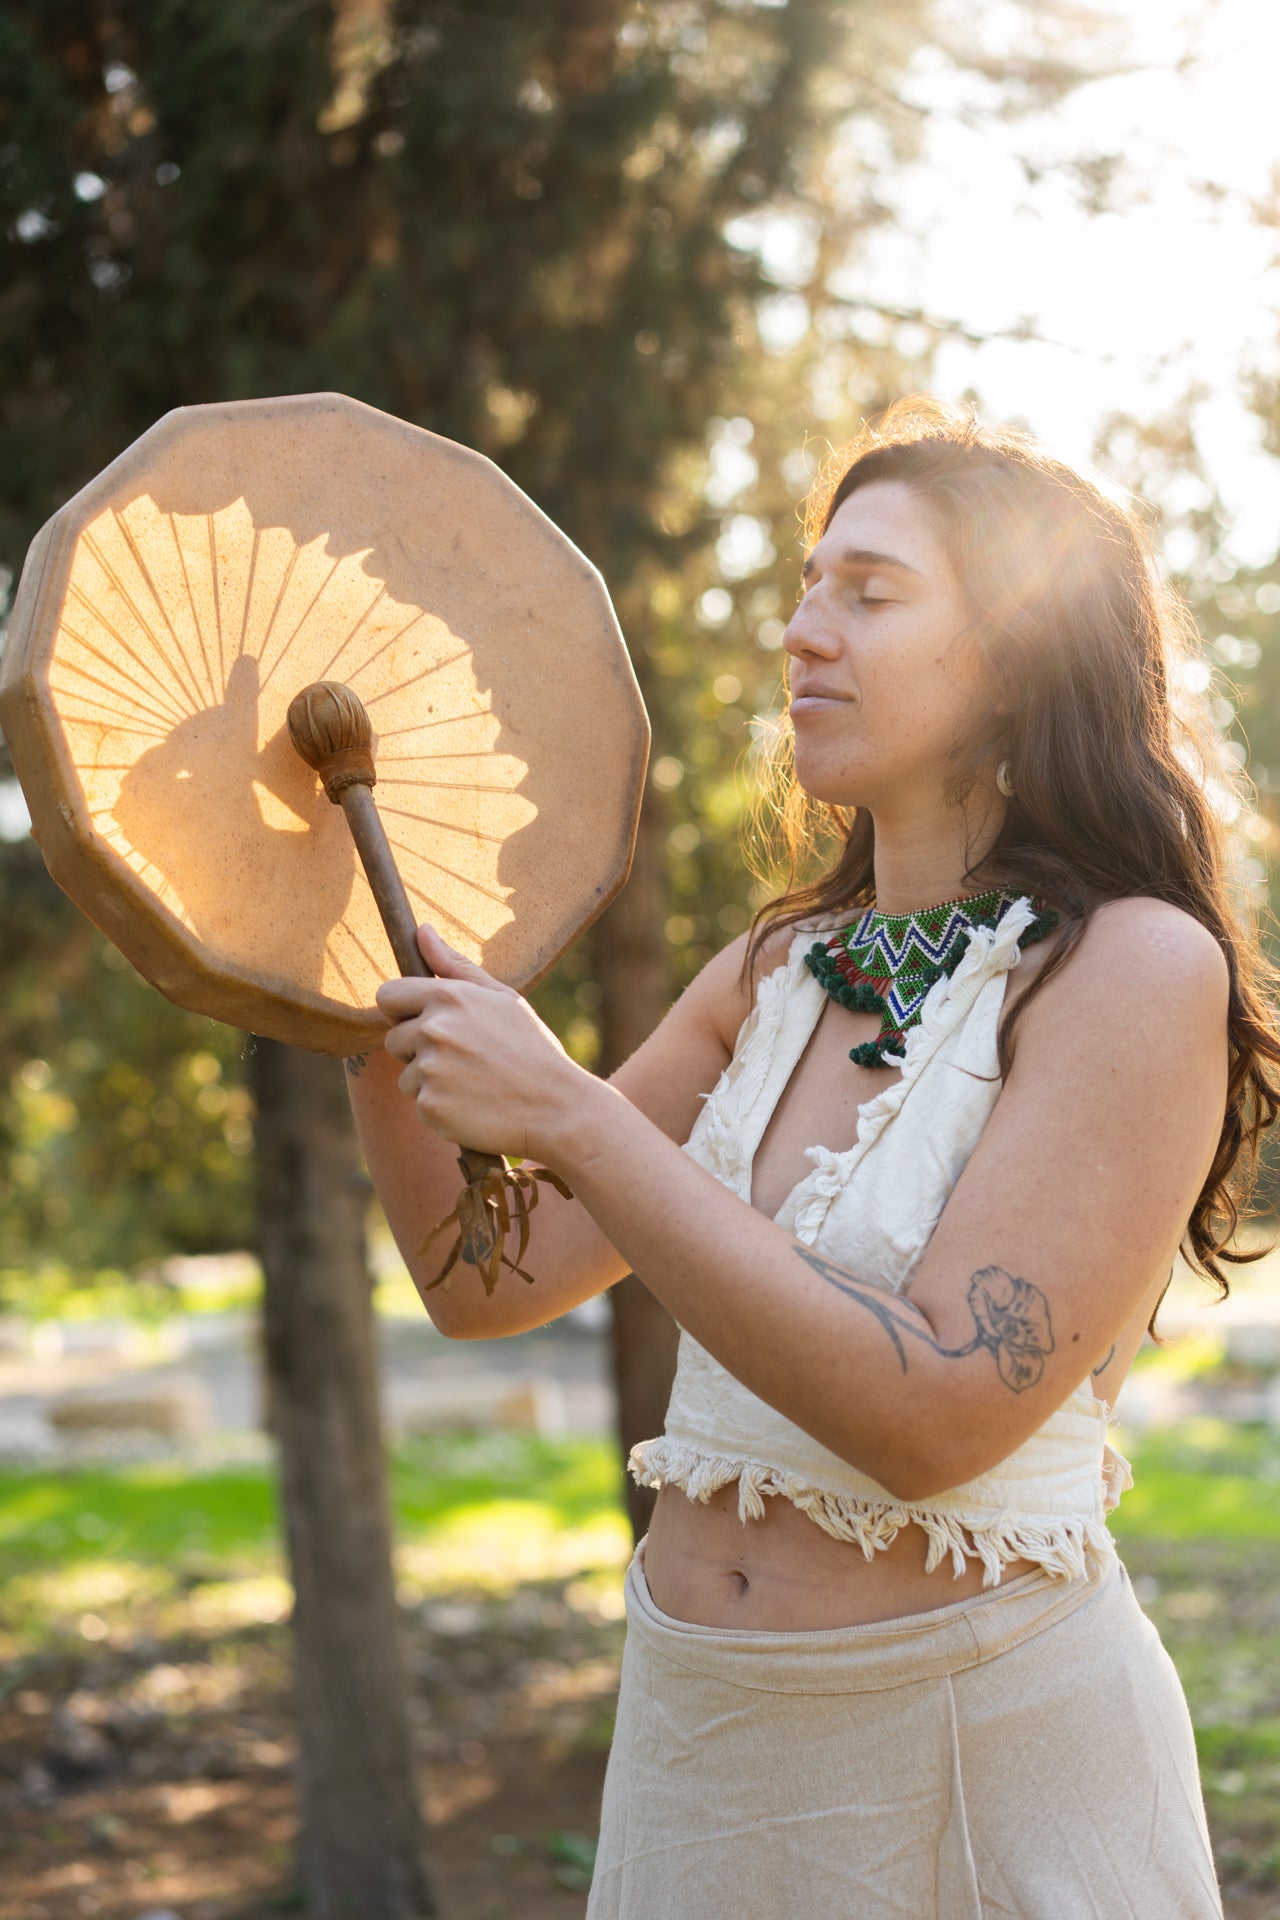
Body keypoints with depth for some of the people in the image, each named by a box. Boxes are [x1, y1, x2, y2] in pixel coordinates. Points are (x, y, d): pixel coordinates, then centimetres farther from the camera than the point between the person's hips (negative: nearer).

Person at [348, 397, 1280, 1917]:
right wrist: (372, 995, -3)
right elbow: (488, 1284, 8)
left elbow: (934, 1413, -24)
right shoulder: (777, 975, 5)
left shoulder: (1136, 967, -15)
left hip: (983, 1748, -6)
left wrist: (568, 1116, -24)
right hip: (696, 1726, 6)